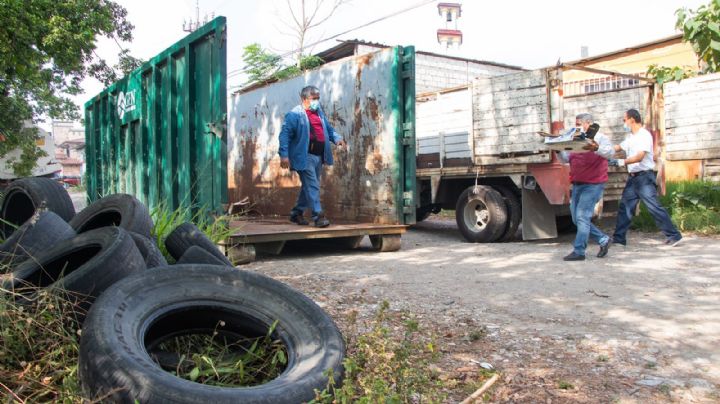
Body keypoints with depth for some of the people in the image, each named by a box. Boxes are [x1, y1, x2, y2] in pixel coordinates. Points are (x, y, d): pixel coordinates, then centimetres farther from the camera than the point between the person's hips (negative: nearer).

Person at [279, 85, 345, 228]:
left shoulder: (319, 112, 16)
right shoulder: (295, 114, -9)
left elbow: (328, 129, 25)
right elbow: (285, 134, -13)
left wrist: (337, 138, 5)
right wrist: (284, 155, -21)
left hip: (318, 156, 8)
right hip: (305, 157, -8)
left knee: (309, 186, 15)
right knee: (312, 186, -11)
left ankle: (297, 213, 27)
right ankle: (318, 216, -8)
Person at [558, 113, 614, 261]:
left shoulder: (599, 138, -4)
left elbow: (610, 152, -21)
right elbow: (565, 158, 17)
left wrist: (597, 148, -41)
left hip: (593, 184, -8)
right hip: (577, 184, 8)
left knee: (582, 217, -12)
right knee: (577, 218, 10)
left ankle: (579, 251, -8)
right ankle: (603, 240, 24)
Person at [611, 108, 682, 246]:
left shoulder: (644, 135, -12)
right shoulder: (630, 137, 15)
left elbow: (639, 157, -23)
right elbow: (618, 147, 29)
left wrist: (622, 162, -30)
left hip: (644, 177, -8)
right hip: (632, 178, 9)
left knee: (654, 207, -9)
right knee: (625, 208, 8)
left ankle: (673, 235, -1)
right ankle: (618, 238, 12)